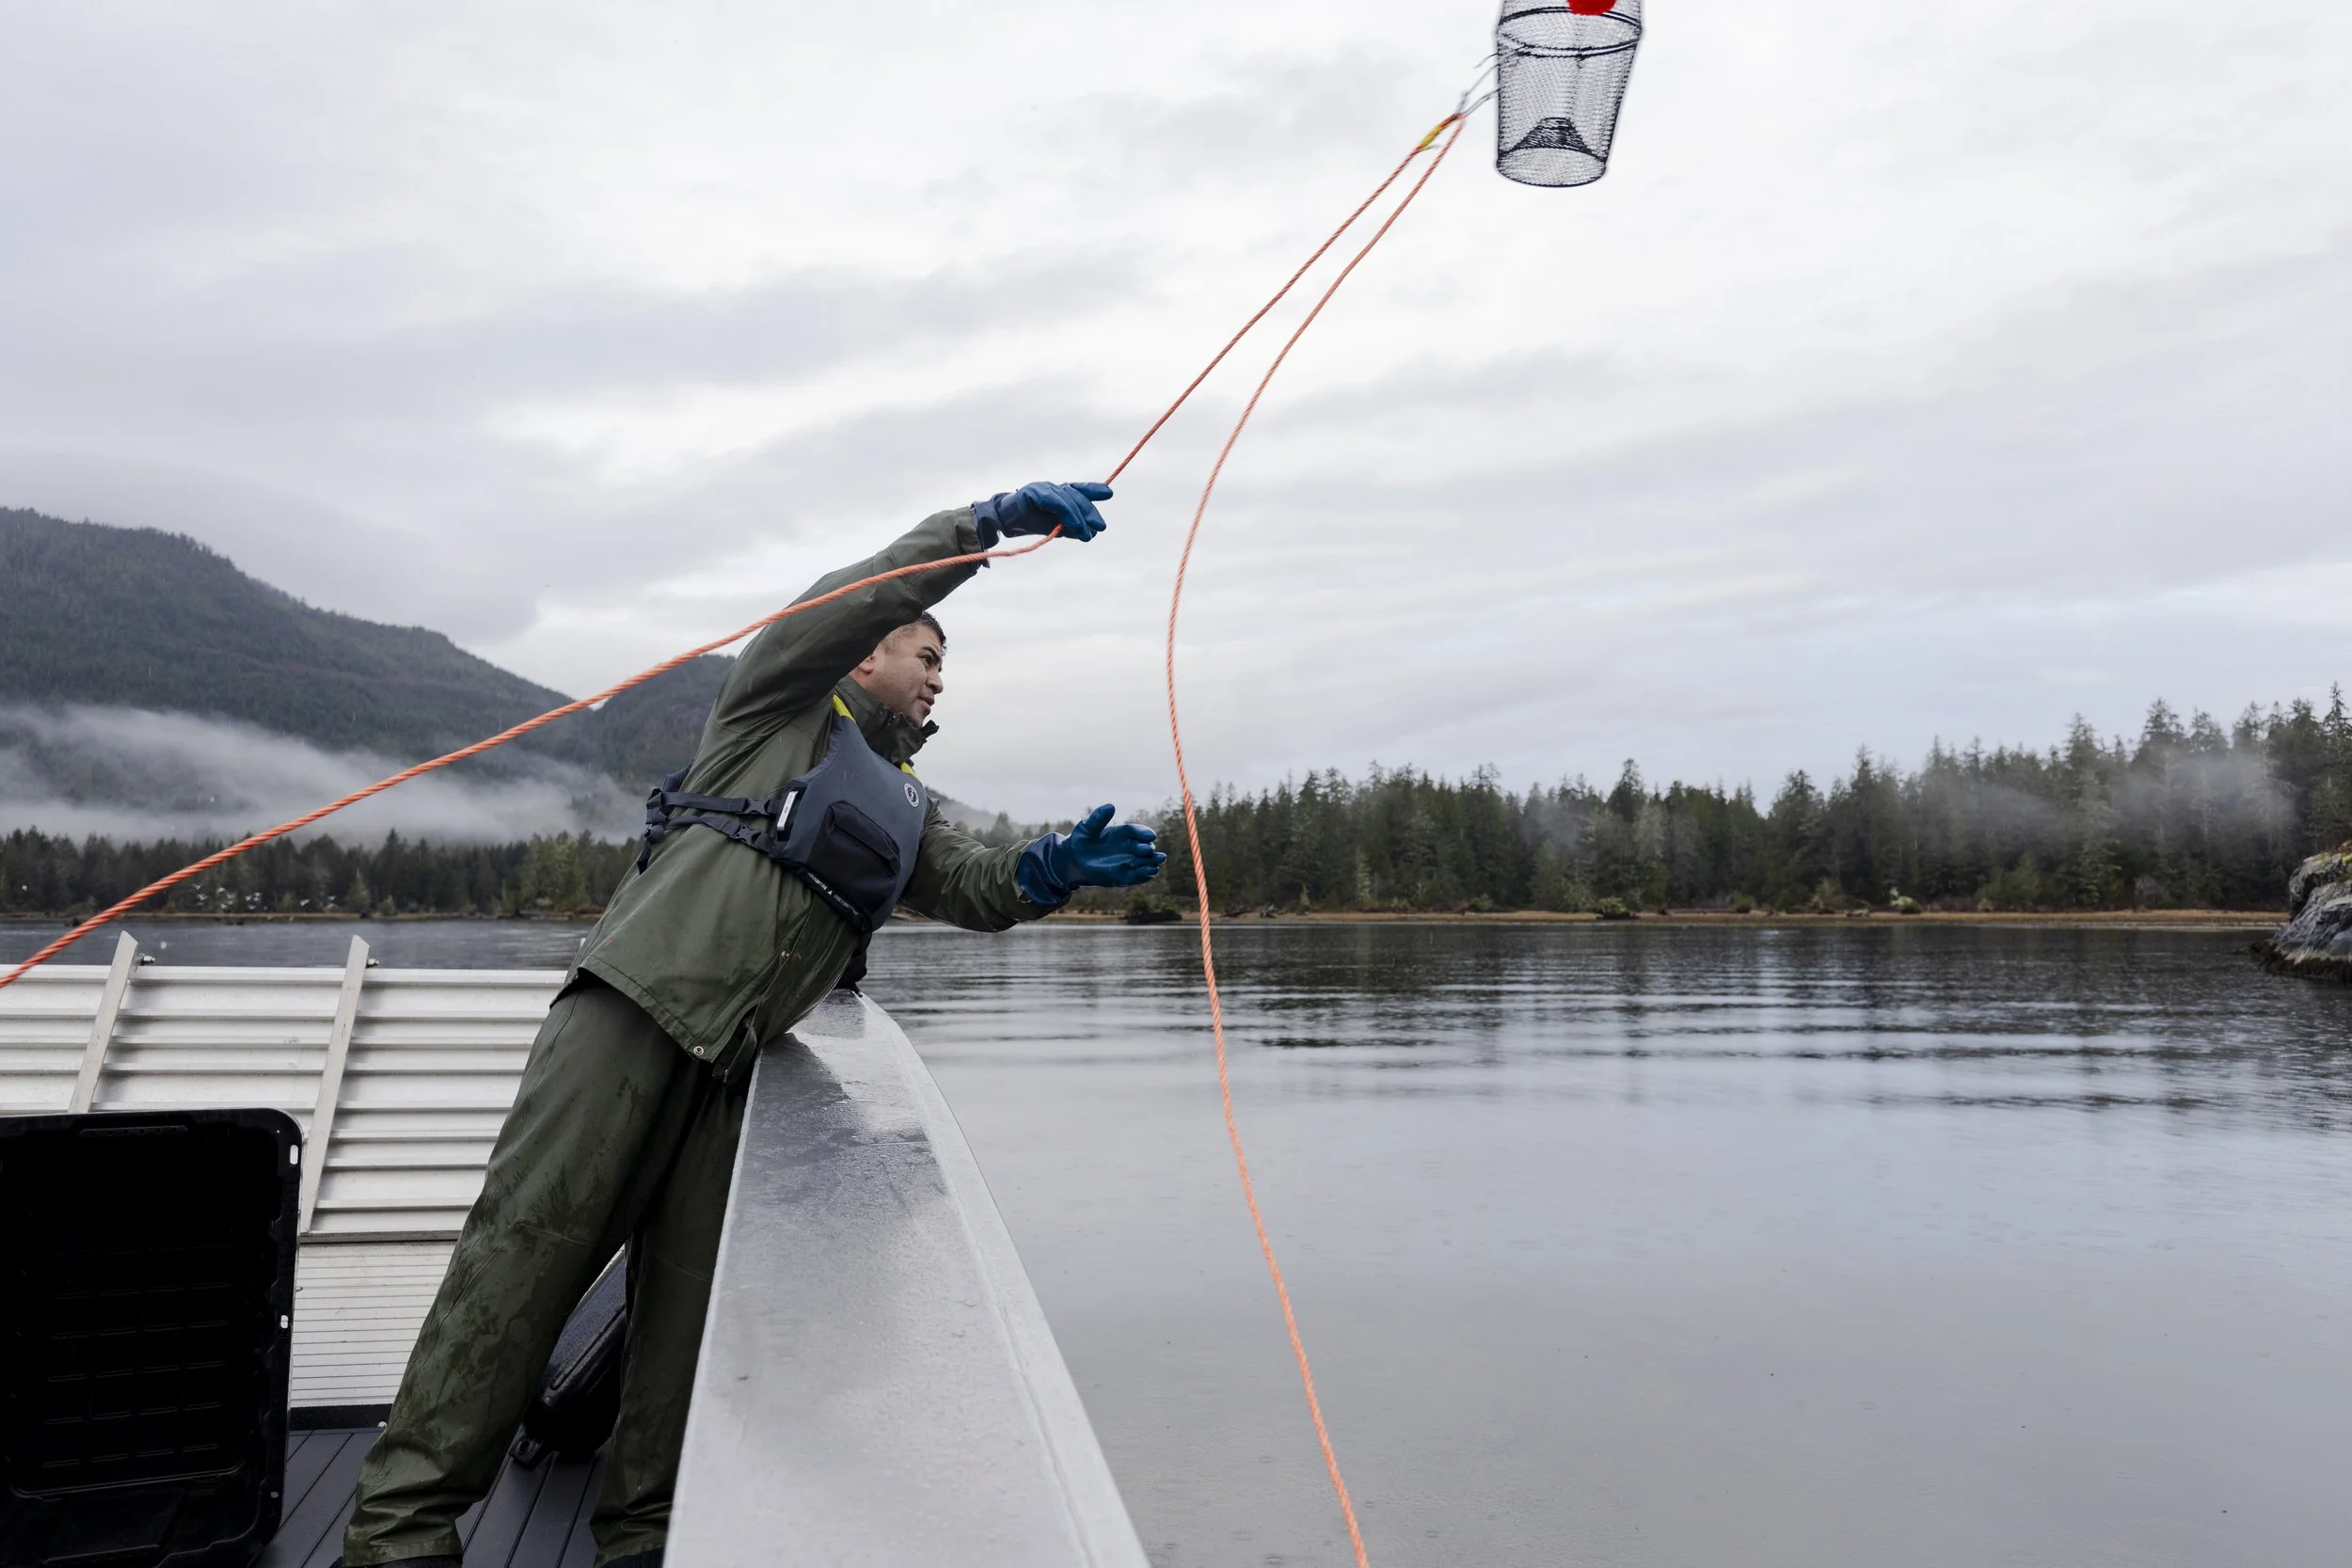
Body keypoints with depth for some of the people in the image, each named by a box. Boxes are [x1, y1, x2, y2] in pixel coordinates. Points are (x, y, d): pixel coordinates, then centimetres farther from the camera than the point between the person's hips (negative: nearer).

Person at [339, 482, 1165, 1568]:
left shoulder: (907, 809, 26)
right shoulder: (783, 707, 11)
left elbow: (975, 890, 9)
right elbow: (856, 600, -4)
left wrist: (1050, 871, -14)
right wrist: (995, 520, -8)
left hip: (730, 1063, 6)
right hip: (634, 1003, -5)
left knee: (689, 1294, 1)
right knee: (525, 1249, -8)